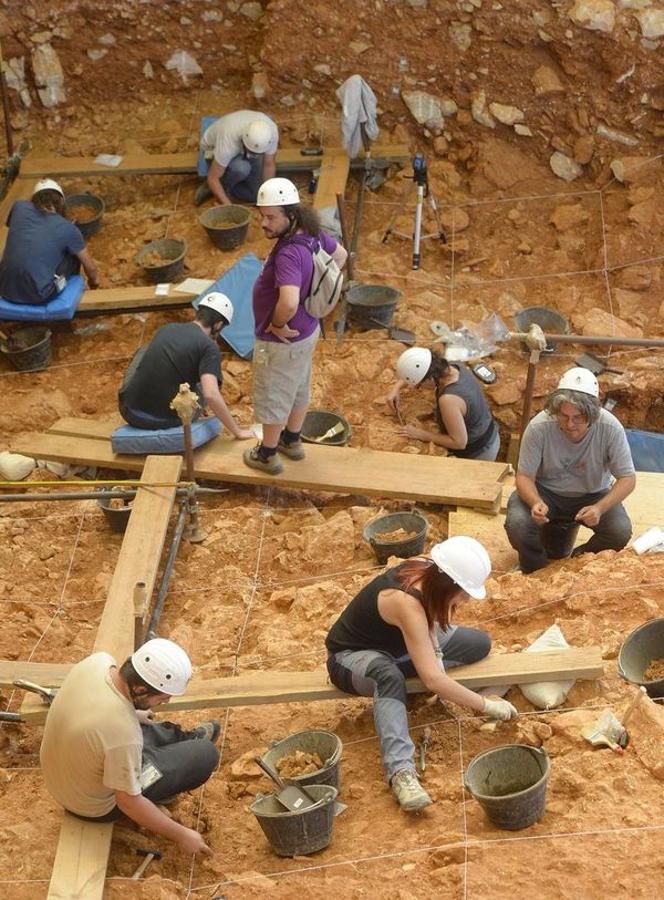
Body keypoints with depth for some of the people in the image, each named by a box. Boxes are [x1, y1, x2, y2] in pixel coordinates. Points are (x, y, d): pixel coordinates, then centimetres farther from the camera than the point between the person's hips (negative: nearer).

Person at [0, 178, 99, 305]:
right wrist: (94, 281, 36)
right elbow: (90, 268, 11)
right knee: (74, 255, 20)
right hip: (38, 298, -3)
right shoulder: (68, 229, -2)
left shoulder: (19, 207, 4)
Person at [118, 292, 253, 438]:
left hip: (131, 413, 4)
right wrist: (237, 431, -10)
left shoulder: (166, 329, 12)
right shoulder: (209, 347, -7)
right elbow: (210, 395, -21)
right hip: (166, 420, -4)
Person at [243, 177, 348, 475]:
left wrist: (277, 325, -30)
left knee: (271, 398, 15)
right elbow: (340, 255, 10)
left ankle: (267, 455, 34)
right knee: (298, 389, 28)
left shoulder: (289, 253, -38)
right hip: (307, 331, 9)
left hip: (282, 341, -9)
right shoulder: (312, 233, -10)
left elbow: (289, 303, -52)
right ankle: (292, 441, 49)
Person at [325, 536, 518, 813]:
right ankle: (400, 770, -52)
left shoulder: (426, 567, -16)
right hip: (351, 655, -9)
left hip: (393, 644, 9)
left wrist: (434, 648, -12)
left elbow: (431, 618, 7)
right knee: (388, 675, -45)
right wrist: (486, 705, -30)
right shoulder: (407, 603, -38)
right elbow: (432, 679, -38)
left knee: (479, 643, 0)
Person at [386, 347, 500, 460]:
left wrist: (423, 435, -21)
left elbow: (459, 442, -30)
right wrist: (396, 388, -3)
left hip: (477, 455, -8)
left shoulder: (448, 399, -39)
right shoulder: (454, 368, -12)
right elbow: (417, 370, 8)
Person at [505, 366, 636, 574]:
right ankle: (535, 571, 6)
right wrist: (535, 502, -41)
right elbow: (524, 476, -18)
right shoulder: (539, 427, -27)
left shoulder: (610, 429, -25)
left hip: (592, 494, 1)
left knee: (620, 531, -25)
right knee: (517, 524, -28)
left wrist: (600, 508, -35)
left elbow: (627, 478, -17)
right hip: (545, 491, -1)